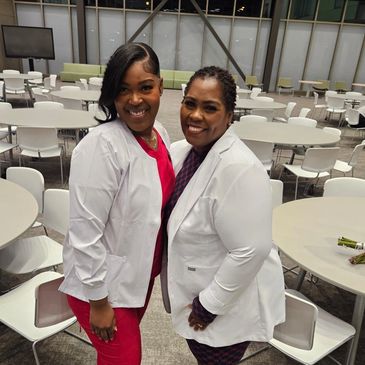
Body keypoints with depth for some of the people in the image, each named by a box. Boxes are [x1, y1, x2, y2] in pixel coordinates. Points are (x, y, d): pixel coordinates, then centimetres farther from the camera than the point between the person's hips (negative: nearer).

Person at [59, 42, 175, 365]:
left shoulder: (159, 133, -4)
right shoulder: (102, 146, -28)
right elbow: (85, 232, -25)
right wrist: (98, 301, -16)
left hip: (140, 273, 7)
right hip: (103, 282, -6)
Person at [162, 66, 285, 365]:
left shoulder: (239, 169, -30)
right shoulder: (183, 151, -4)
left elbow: (251, 251, -28)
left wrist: (209, 305, -17)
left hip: (230, 303, -7)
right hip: (194, 291, 7)